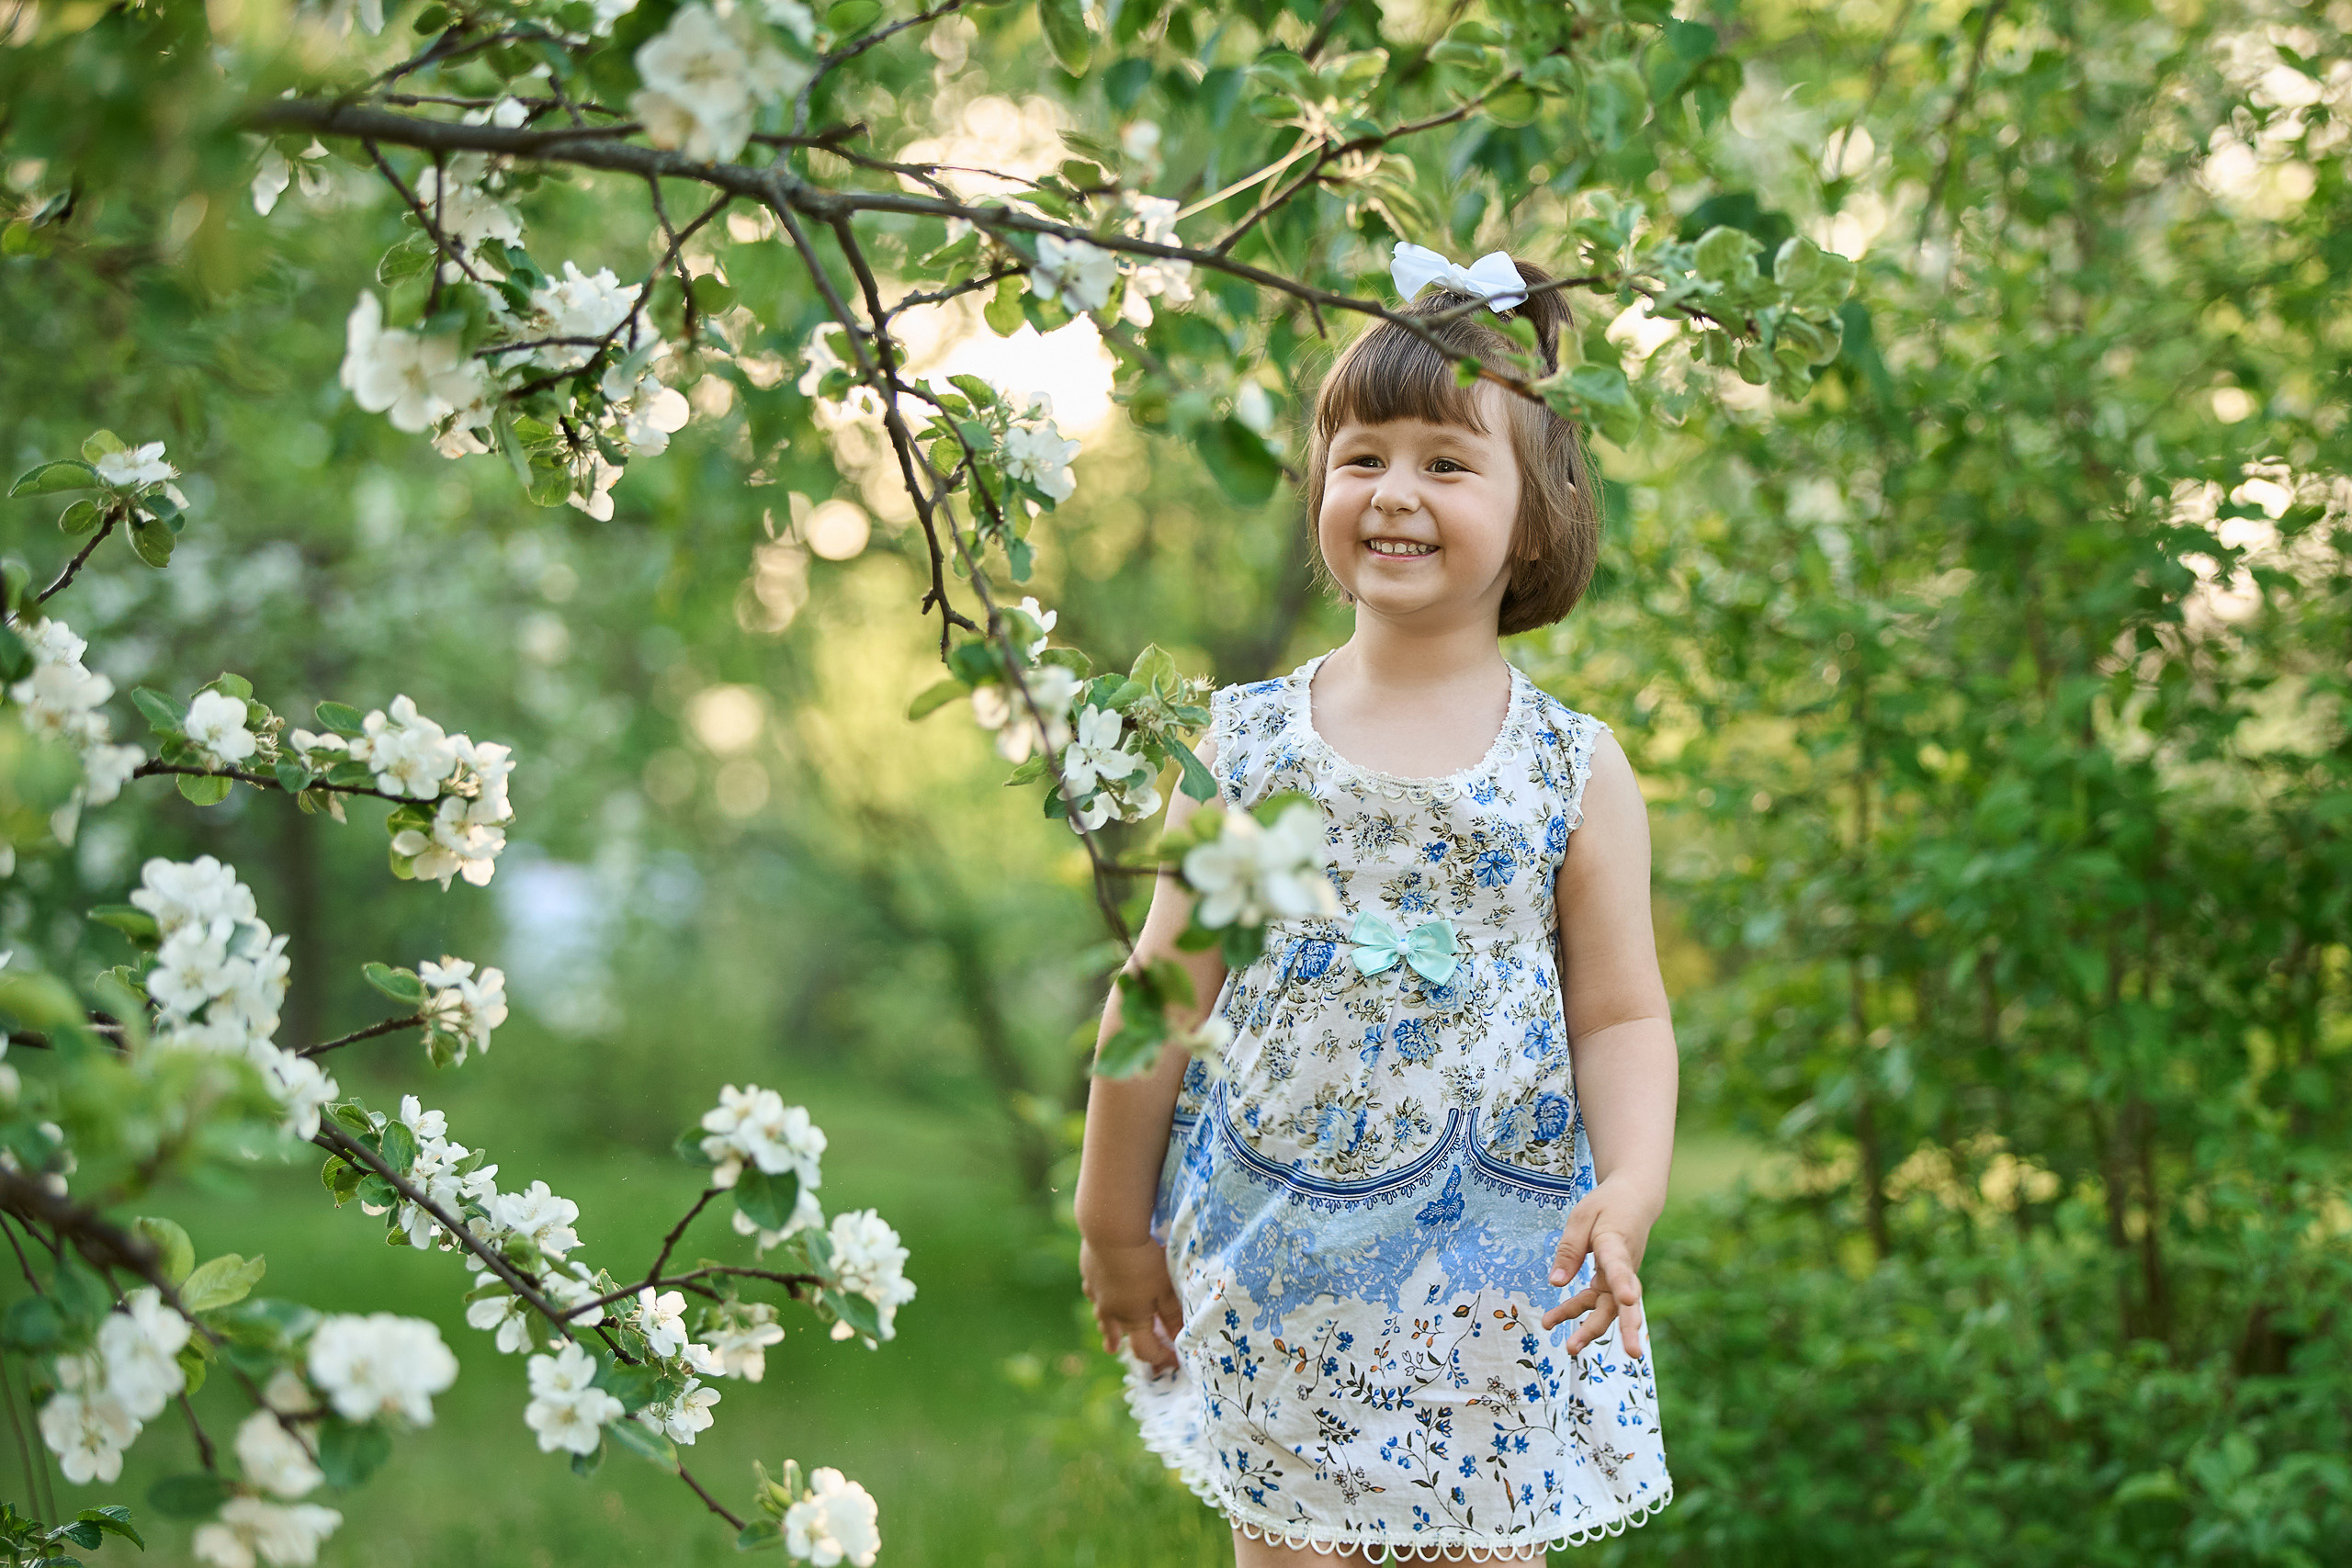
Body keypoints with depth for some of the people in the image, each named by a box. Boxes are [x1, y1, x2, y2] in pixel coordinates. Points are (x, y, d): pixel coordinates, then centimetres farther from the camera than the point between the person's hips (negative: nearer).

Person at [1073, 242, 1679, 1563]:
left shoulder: (1576, 771, -2)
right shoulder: (1244, 743, -1)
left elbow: (1622, 1016, -2)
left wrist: (1630, 1194, -19)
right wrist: (1113, 1220, 8)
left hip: (1499, 1282, 0)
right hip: (1279, 1265, 1)